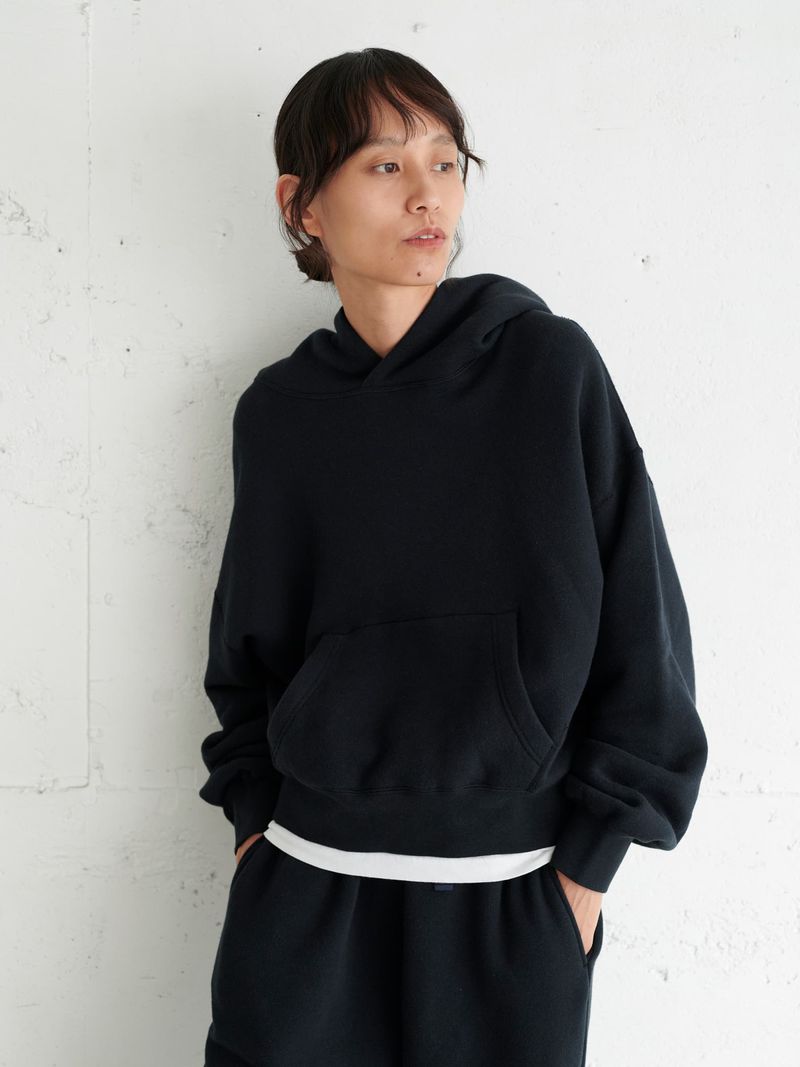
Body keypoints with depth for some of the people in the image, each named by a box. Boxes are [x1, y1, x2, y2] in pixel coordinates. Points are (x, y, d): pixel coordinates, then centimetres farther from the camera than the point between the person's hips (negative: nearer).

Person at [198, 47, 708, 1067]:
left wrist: (587, 862, -6)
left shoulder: (551, 365, -7)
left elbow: (639, 625, -5)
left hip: (512, 901, -1)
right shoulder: (279, 410, 0)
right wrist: (252, 813, 4)